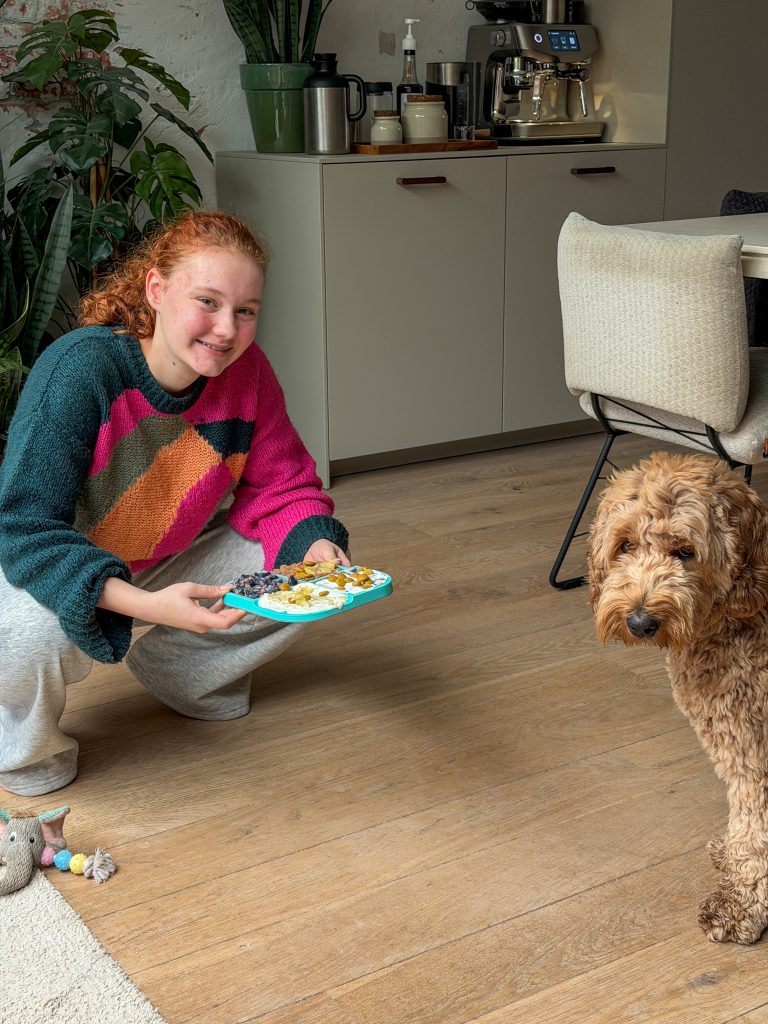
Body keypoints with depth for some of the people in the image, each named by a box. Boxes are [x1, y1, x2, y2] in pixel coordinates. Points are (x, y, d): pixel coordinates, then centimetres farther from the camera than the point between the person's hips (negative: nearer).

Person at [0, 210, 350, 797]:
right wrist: (142, 603, -48)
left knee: (308, 574, -9)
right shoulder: (79, 369, -32)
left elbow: (280, 489, -6)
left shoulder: (247, 372, -16)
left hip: (171, 559, 5)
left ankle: (177, 670, 16)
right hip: (55, 569, -5)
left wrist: (315, 545, -31)